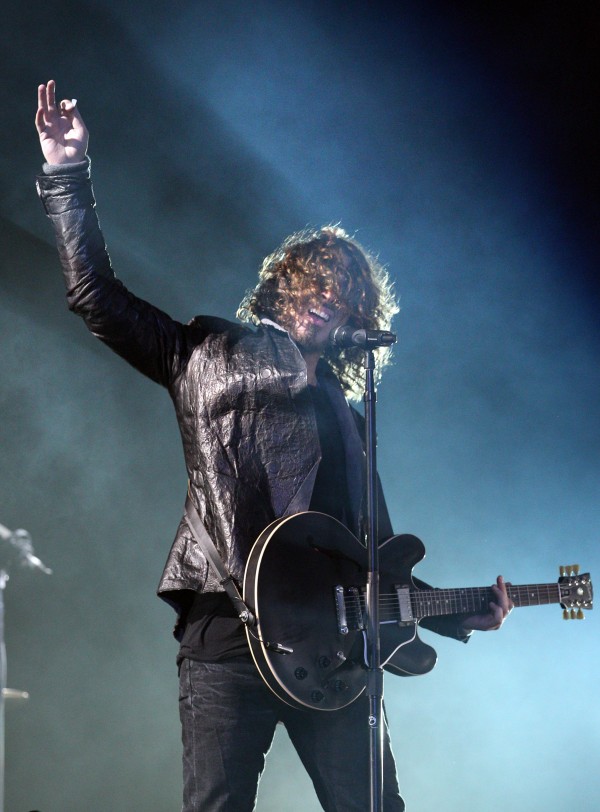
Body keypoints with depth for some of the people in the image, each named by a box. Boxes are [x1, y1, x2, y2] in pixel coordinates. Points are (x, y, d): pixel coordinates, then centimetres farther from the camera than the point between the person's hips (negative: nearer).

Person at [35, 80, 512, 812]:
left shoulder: (343, 412, 24)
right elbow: (97, 296, 7)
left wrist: (458, 613, 16)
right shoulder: (211, 354, 15)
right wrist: (68, 174, 0)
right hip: (227, 632, -3)